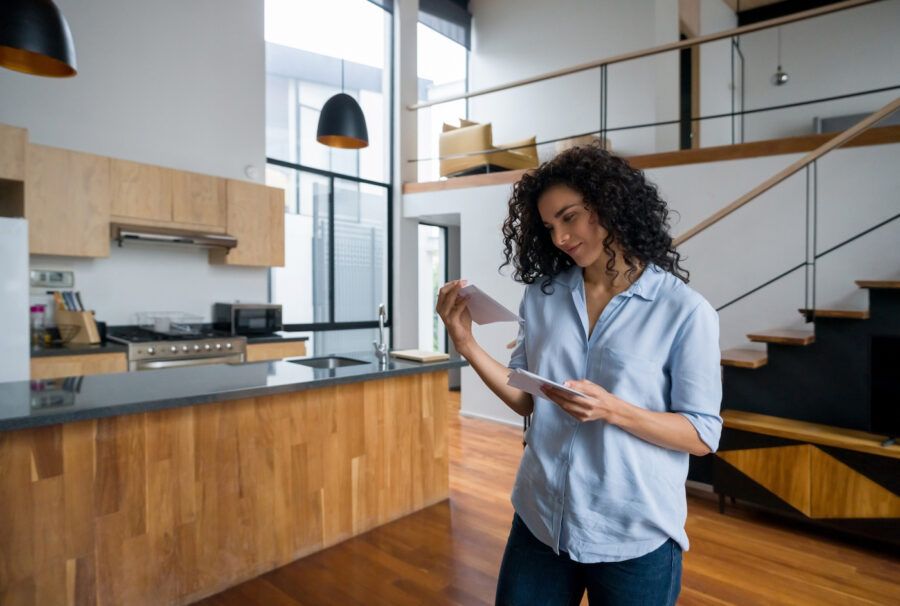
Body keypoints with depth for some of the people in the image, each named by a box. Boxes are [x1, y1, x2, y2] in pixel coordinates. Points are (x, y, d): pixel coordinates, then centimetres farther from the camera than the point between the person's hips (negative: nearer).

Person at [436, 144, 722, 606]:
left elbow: (703, 435, -9)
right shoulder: (542, 295, -1)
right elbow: (525, 399, 2)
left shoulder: (684, 311, -12)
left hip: (634, 536, -3)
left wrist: (612, 409, -24)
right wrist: (466, 343, -10)